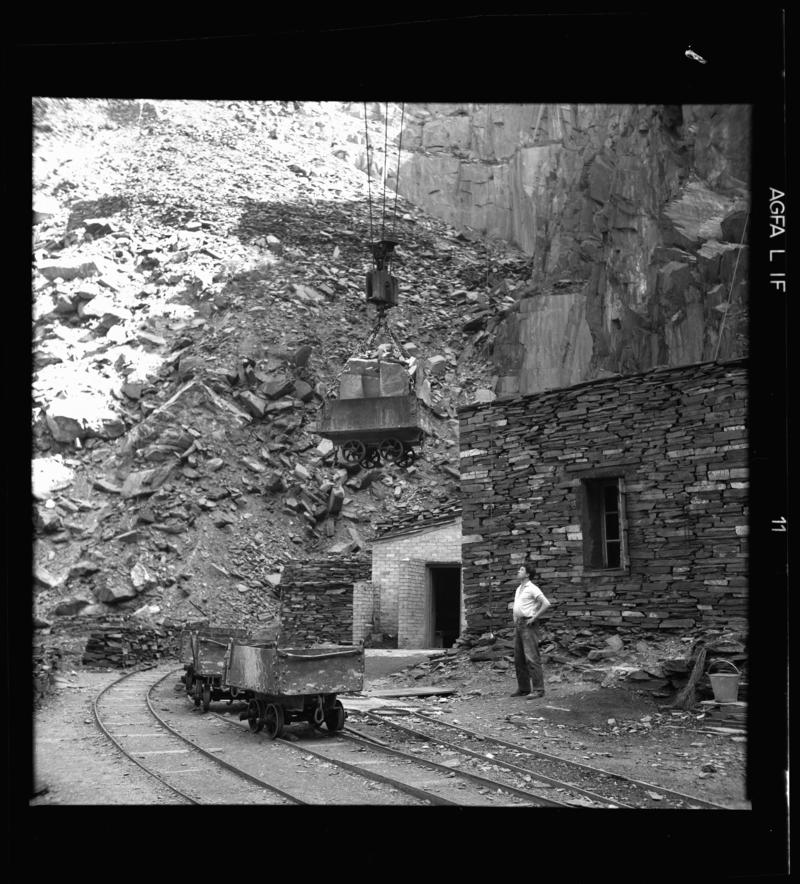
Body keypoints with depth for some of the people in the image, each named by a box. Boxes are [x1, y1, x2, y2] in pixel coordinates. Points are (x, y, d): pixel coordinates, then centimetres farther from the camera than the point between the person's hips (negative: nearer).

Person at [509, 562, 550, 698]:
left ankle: (538, 689, -10)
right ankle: (523, 688, 17)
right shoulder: (519, 589, 18)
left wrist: (534, 618, -16)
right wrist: (513, 606, 14)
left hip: (528, 624, -9)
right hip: (518, 624, 9)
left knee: (531, 657, -11)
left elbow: (546, 604, -16)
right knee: (519, 659, 10)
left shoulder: (532, 588, -8)